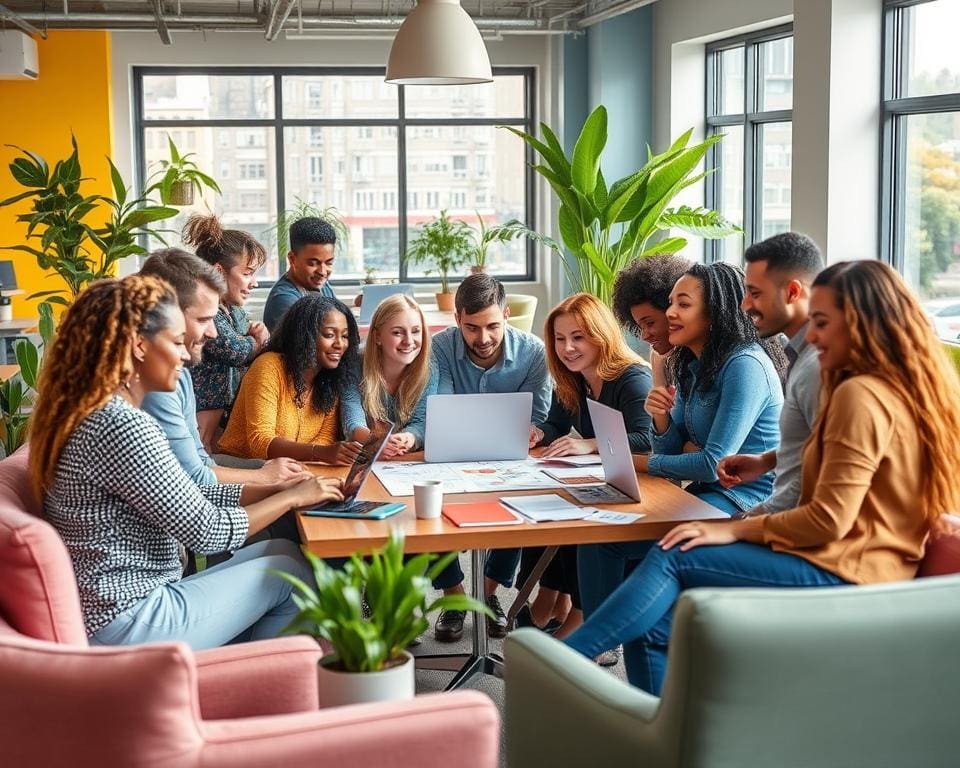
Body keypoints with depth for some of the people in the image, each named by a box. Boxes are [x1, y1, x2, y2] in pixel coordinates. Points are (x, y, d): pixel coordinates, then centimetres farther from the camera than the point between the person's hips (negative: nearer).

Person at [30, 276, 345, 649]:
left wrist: (275, 489, 4)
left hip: (125, 599, 10)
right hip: (129, 621, -10)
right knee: (293, 572, 5)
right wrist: (292, 497, -5)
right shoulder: (121, 427, -24)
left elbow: (189, 497, 12)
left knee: (284, 550, 15)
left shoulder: (97, 413, 8)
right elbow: (206, 531, -19)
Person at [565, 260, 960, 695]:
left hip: (844, 572, -10)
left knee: (671, 560, -14)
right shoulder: (904, 389, 15)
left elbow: (829, 519, -20)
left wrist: (734, 530, -13)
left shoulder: (861, 395, -15)